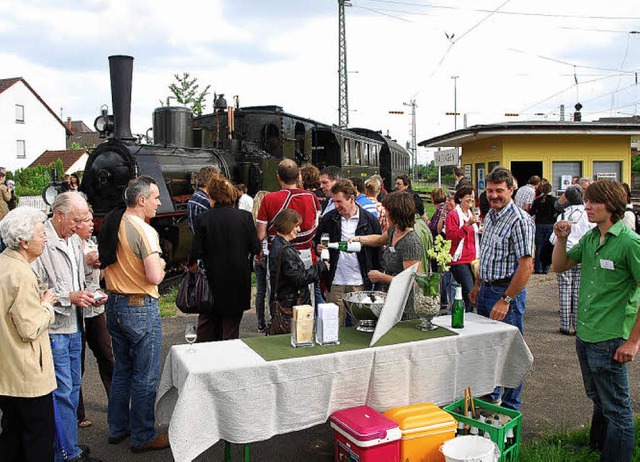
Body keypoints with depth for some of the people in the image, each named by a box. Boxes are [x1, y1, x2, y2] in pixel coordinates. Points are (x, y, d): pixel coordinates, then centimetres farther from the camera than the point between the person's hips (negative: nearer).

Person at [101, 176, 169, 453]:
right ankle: (143, 437, 15)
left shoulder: (110, 226, 6)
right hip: (140, 308, -8)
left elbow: (105, 266, 16)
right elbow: (154, 277, -24)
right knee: (145, 377, 4)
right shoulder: (144, 231, -19)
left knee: (122, 370, 20)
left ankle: (117, 428, 32)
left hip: (114, 305, 8)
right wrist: (161, 264, -5)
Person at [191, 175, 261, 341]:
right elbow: (256, 248, -6)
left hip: (212, 279, 0)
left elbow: (196, 253, -9)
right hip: (238, 279, 0)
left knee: (207, 321, 16)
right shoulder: (245, 217, -9)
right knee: (231, 321, 11)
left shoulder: (203, 219, -10)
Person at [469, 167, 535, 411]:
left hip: (507, 292, -9)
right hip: (487, 290, 9)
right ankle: (488, 398, 34)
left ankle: (510, 409, 18)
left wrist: (505, 300, -23)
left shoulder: (520, 220, -17)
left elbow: (526, 265, -22)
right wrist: (477, 286, 18)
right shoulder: (490, 216, 10)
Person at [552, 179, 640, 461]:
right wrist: (561, 238, -3)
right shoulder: (590, 237, 5)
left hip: (609, 342, -8)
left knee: (616, 409, 7)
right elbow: (559, 266, 15)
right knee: (598, 401, 25)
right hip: (584, 336, 8)